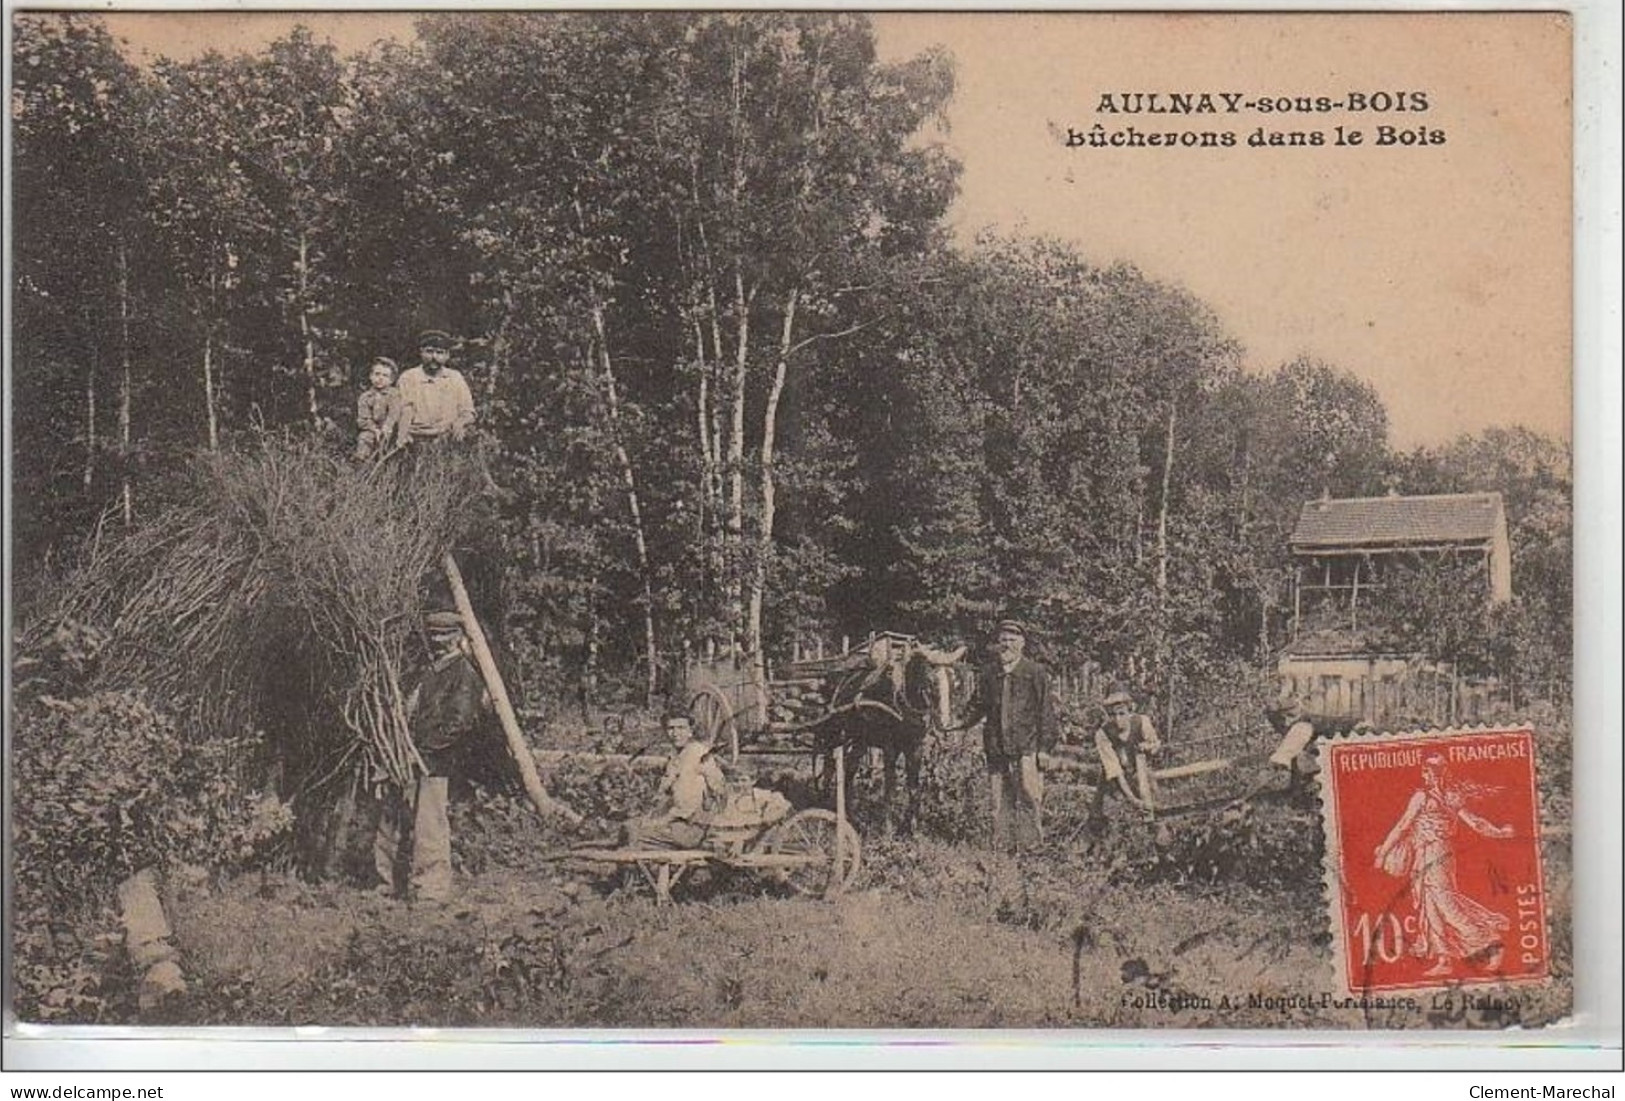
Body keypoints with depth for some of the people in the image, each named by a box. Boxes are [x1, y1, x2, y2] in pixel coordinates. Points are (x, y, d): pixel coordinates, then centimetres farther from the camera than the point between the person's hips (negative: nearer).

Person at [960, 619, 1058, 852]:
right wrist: (962, 725, 9)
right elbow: (980, 706, 20)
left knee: (1028, 795, -9)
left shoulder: (1035, 672, 1)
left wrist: (1045, 742, -3)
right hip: (995, 744, 4)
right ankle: (1001, 844, 12)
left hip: (1025, 745, -4)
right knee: (999, 799, 7)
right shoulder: (987, 673, 11)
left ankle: (1032, 841, -1)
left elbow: (1046, 710, 2)